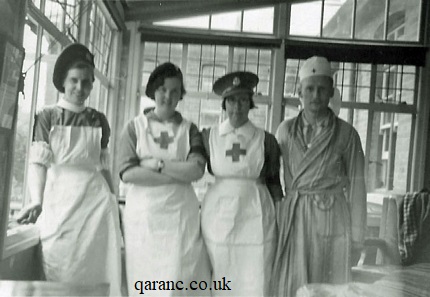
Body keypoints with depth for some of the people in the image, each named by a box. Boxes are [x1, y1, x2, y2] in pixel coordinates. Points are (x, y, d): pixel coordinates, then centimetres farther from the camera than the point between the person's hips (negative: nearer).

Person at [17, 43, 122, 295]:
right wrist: (37, 201, -16)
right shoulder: (47, 116, 5)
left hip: (96, 198, 2)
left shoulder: (99, 120, 11)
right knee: (58, 273, 3)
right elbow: (38, 162, -2)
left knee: (98, 268, 1)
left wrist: (114, 203, 12)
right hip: (59, 198, -1)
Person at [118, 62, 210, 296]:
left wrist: (157, 164, -11)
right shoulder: (135, 127, 4)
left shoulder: (189, 129, 8)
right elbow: (127, 173, -9)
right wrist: (180, 173, -10)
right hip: (142, 214, -1)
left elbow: (197, 170, -7)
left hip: (180, 214, 1)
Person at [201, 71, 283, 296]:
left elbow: (274, 183, 9)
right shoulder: (208, 136, 3)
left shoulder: (266, 140, 2)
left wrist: (280, 220, 8)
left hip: (255, 219, 0)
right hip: (218, 217, 1)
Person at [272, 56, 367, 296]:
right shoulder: (285, 130, 7)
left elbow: (356, 184, 2)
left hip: (332, 216, -1)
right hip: (293, 216, 2)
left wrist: (357, 233, 1)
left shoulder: (346, 133, 1)